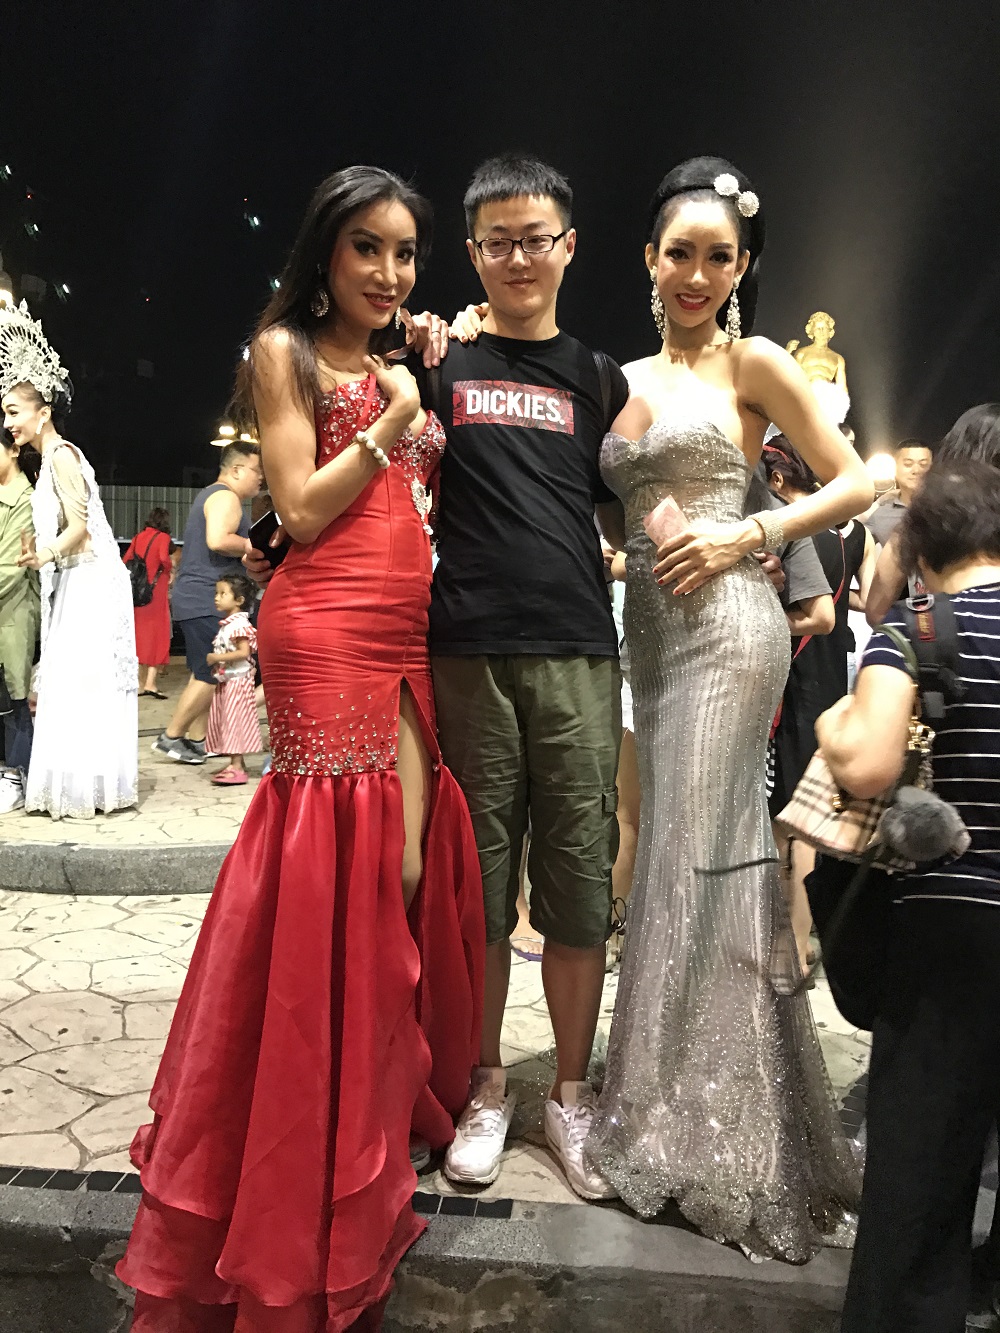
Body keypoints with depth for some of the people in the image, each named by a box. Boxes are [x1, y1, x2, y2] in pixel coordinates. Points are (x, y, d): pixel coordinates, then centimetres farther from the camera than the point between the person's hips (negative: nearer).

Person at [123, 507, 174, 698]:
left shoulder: (138, 537, 10)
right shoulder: (163, 537, -5)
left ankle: (140, 682, 19)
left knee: (140, 634, 14)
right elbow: (164, 558, -22)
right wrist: (170, 571, -4)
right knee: (157, 634, 0)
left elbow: (125, 560, 7)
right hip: (155, 591, -5)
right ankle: (150, 683, -8)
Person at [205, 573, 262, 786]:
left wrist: (216, 658, -23)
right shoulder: (226, 625, 13)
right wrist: (214, 660, 6)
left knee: (233, 720, -9)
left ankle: (237, 768, -6)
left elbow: (243, 652, -27)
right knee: (224, 721, 12)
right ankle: (236, 763, 21)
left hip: (237, 680, -10)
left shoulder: (239, 624, -17)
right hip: (225, 681, 10)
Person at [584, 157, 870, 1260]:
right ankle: (681, 1104, 28)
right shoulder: (625, 379, 16)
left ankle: (700, 1131, 13)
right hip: (649, 628, 6)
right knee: (671, 850, 11)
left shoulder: (754, 365, 1)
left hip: (727, 625, -6)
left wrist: (745, 535, -11)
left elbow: (855, 483, 0)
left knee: (701, 853, -4)